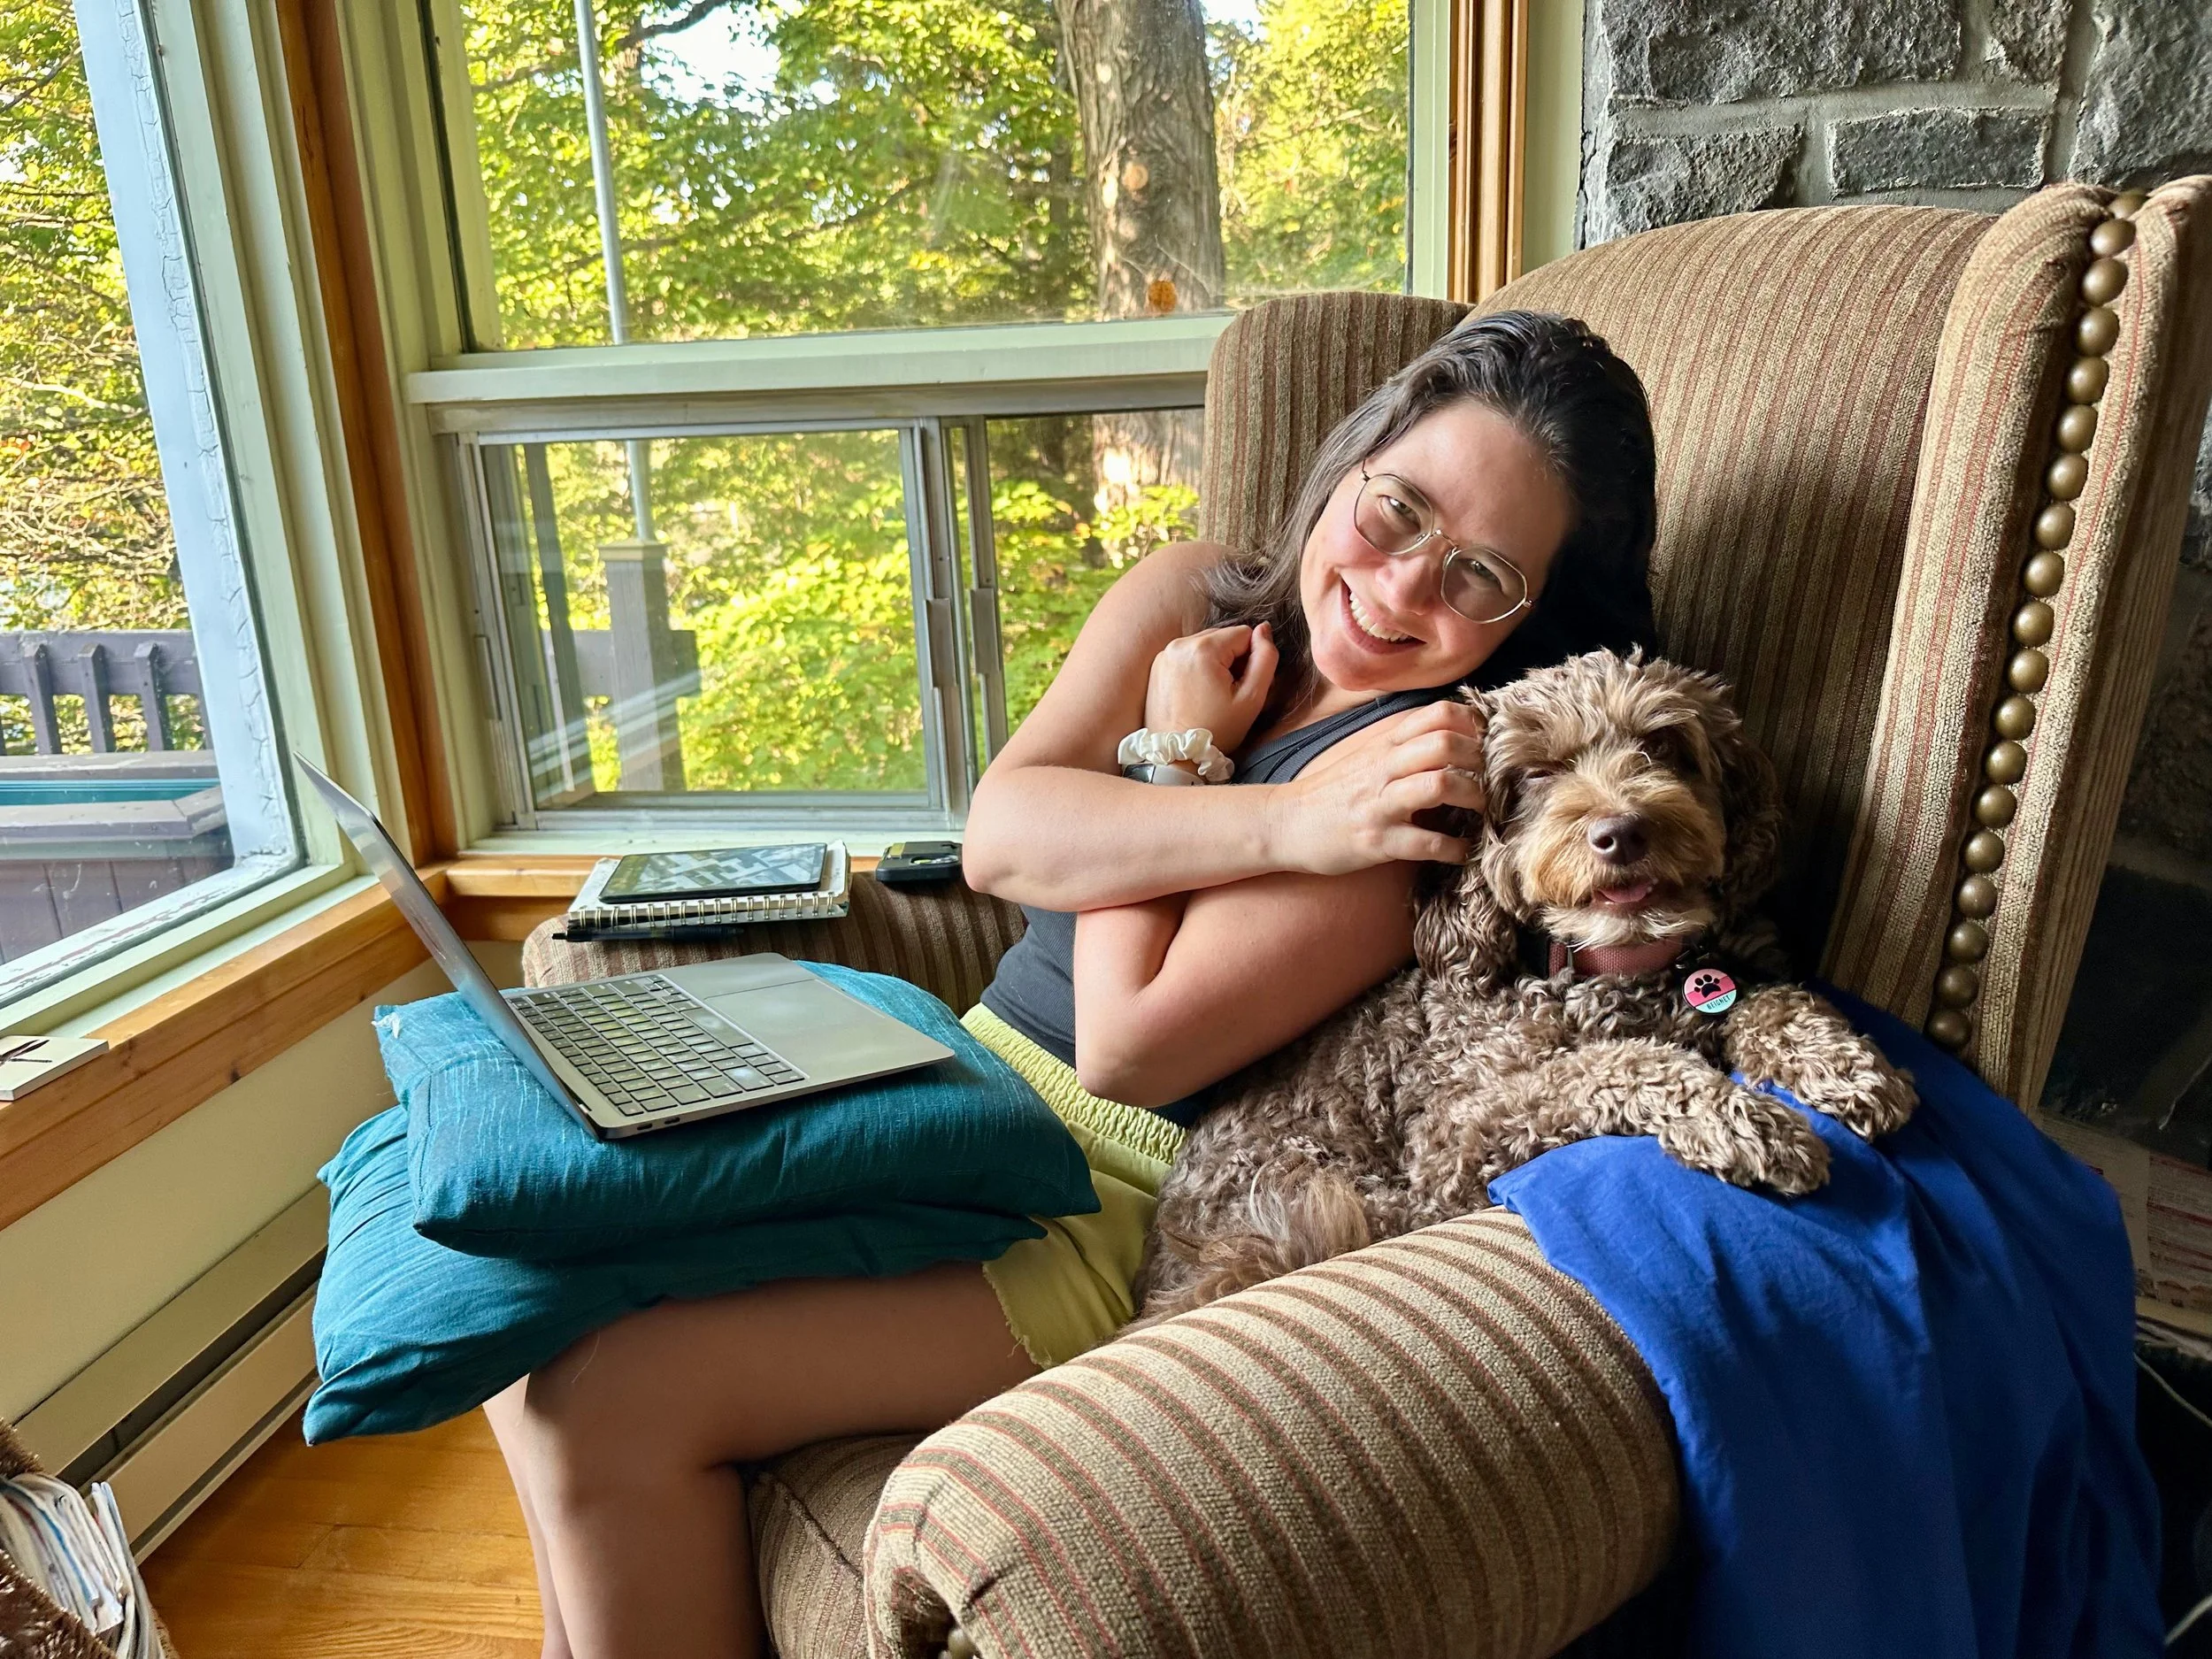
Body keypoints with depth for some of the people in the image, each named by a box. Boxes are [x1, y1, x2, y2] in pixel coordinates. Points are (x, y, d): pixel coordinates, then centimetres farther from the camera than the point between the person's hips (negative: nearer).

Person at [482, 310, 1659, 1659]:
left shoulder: (1438, 763, -16)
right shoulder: (1192, 599, 4)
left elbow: (1129, 1046, -20)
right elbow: (999, 837, -11)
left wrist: (1179, 759, -10)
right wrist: (1280, 821, -23)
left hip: (1132, 1208, -7)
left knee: (606, 1398, -15)